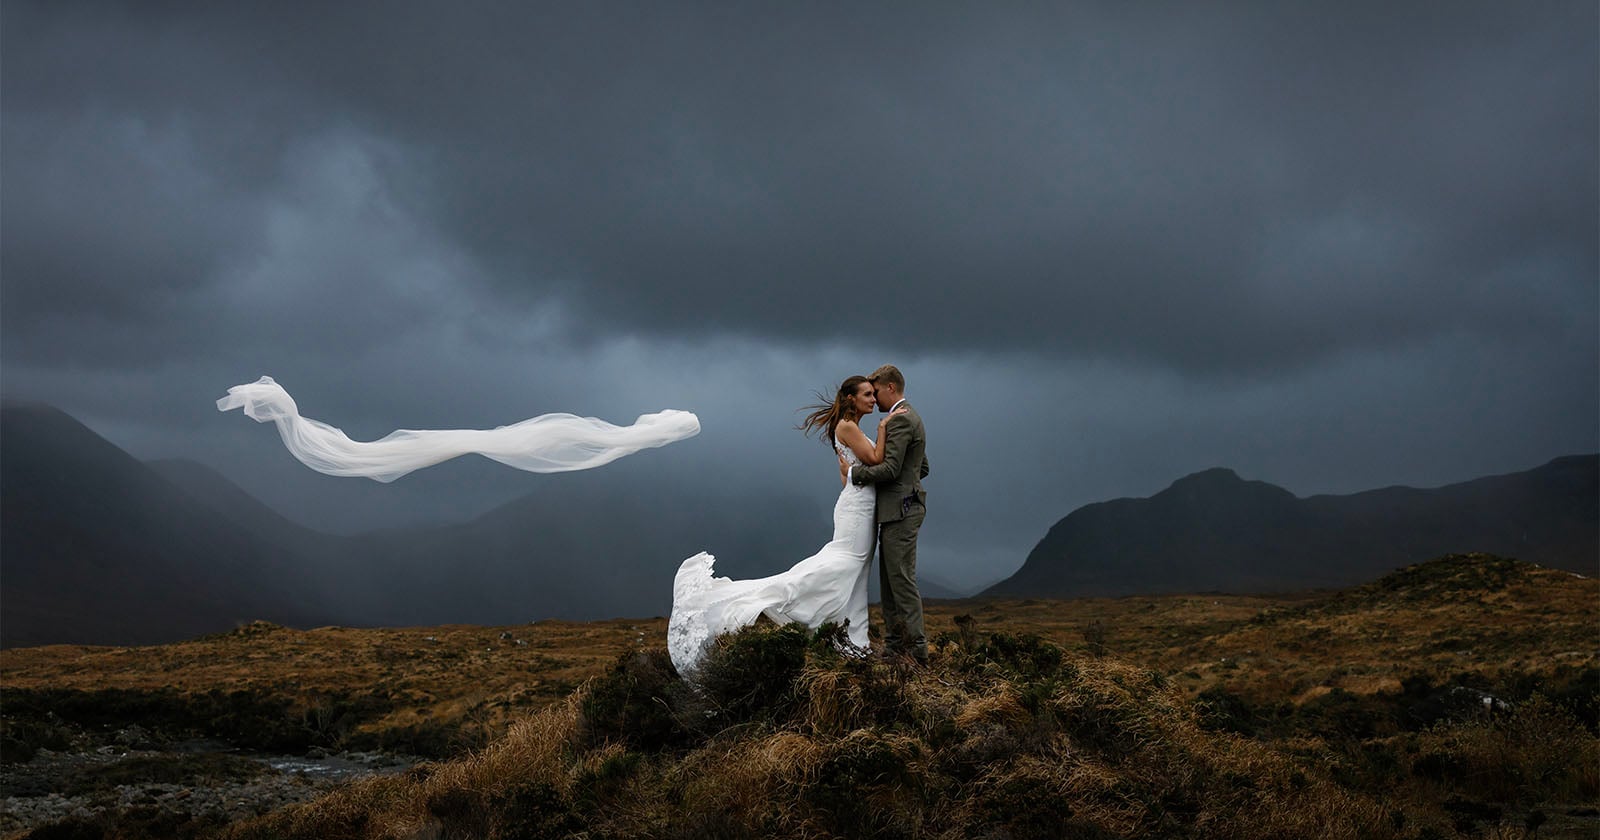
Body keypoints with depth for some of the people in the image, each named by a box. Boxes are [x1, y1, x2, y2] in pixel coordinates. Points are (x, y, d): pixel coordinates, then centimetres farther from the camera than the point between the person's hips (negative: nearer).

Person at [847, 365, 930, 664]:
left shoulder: (900, 419, -14)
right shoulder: (909, 417, 19)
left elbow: (890, 468, -22)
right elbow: (922, 468, 25)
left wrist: (853, 471, -11)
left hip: (900, 511, -11)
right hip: (897, 510, 11)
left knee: (902, 579, -9)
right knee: (890, 580, 13)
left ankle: (916, 648, -8)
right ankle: (894, 644, 16)